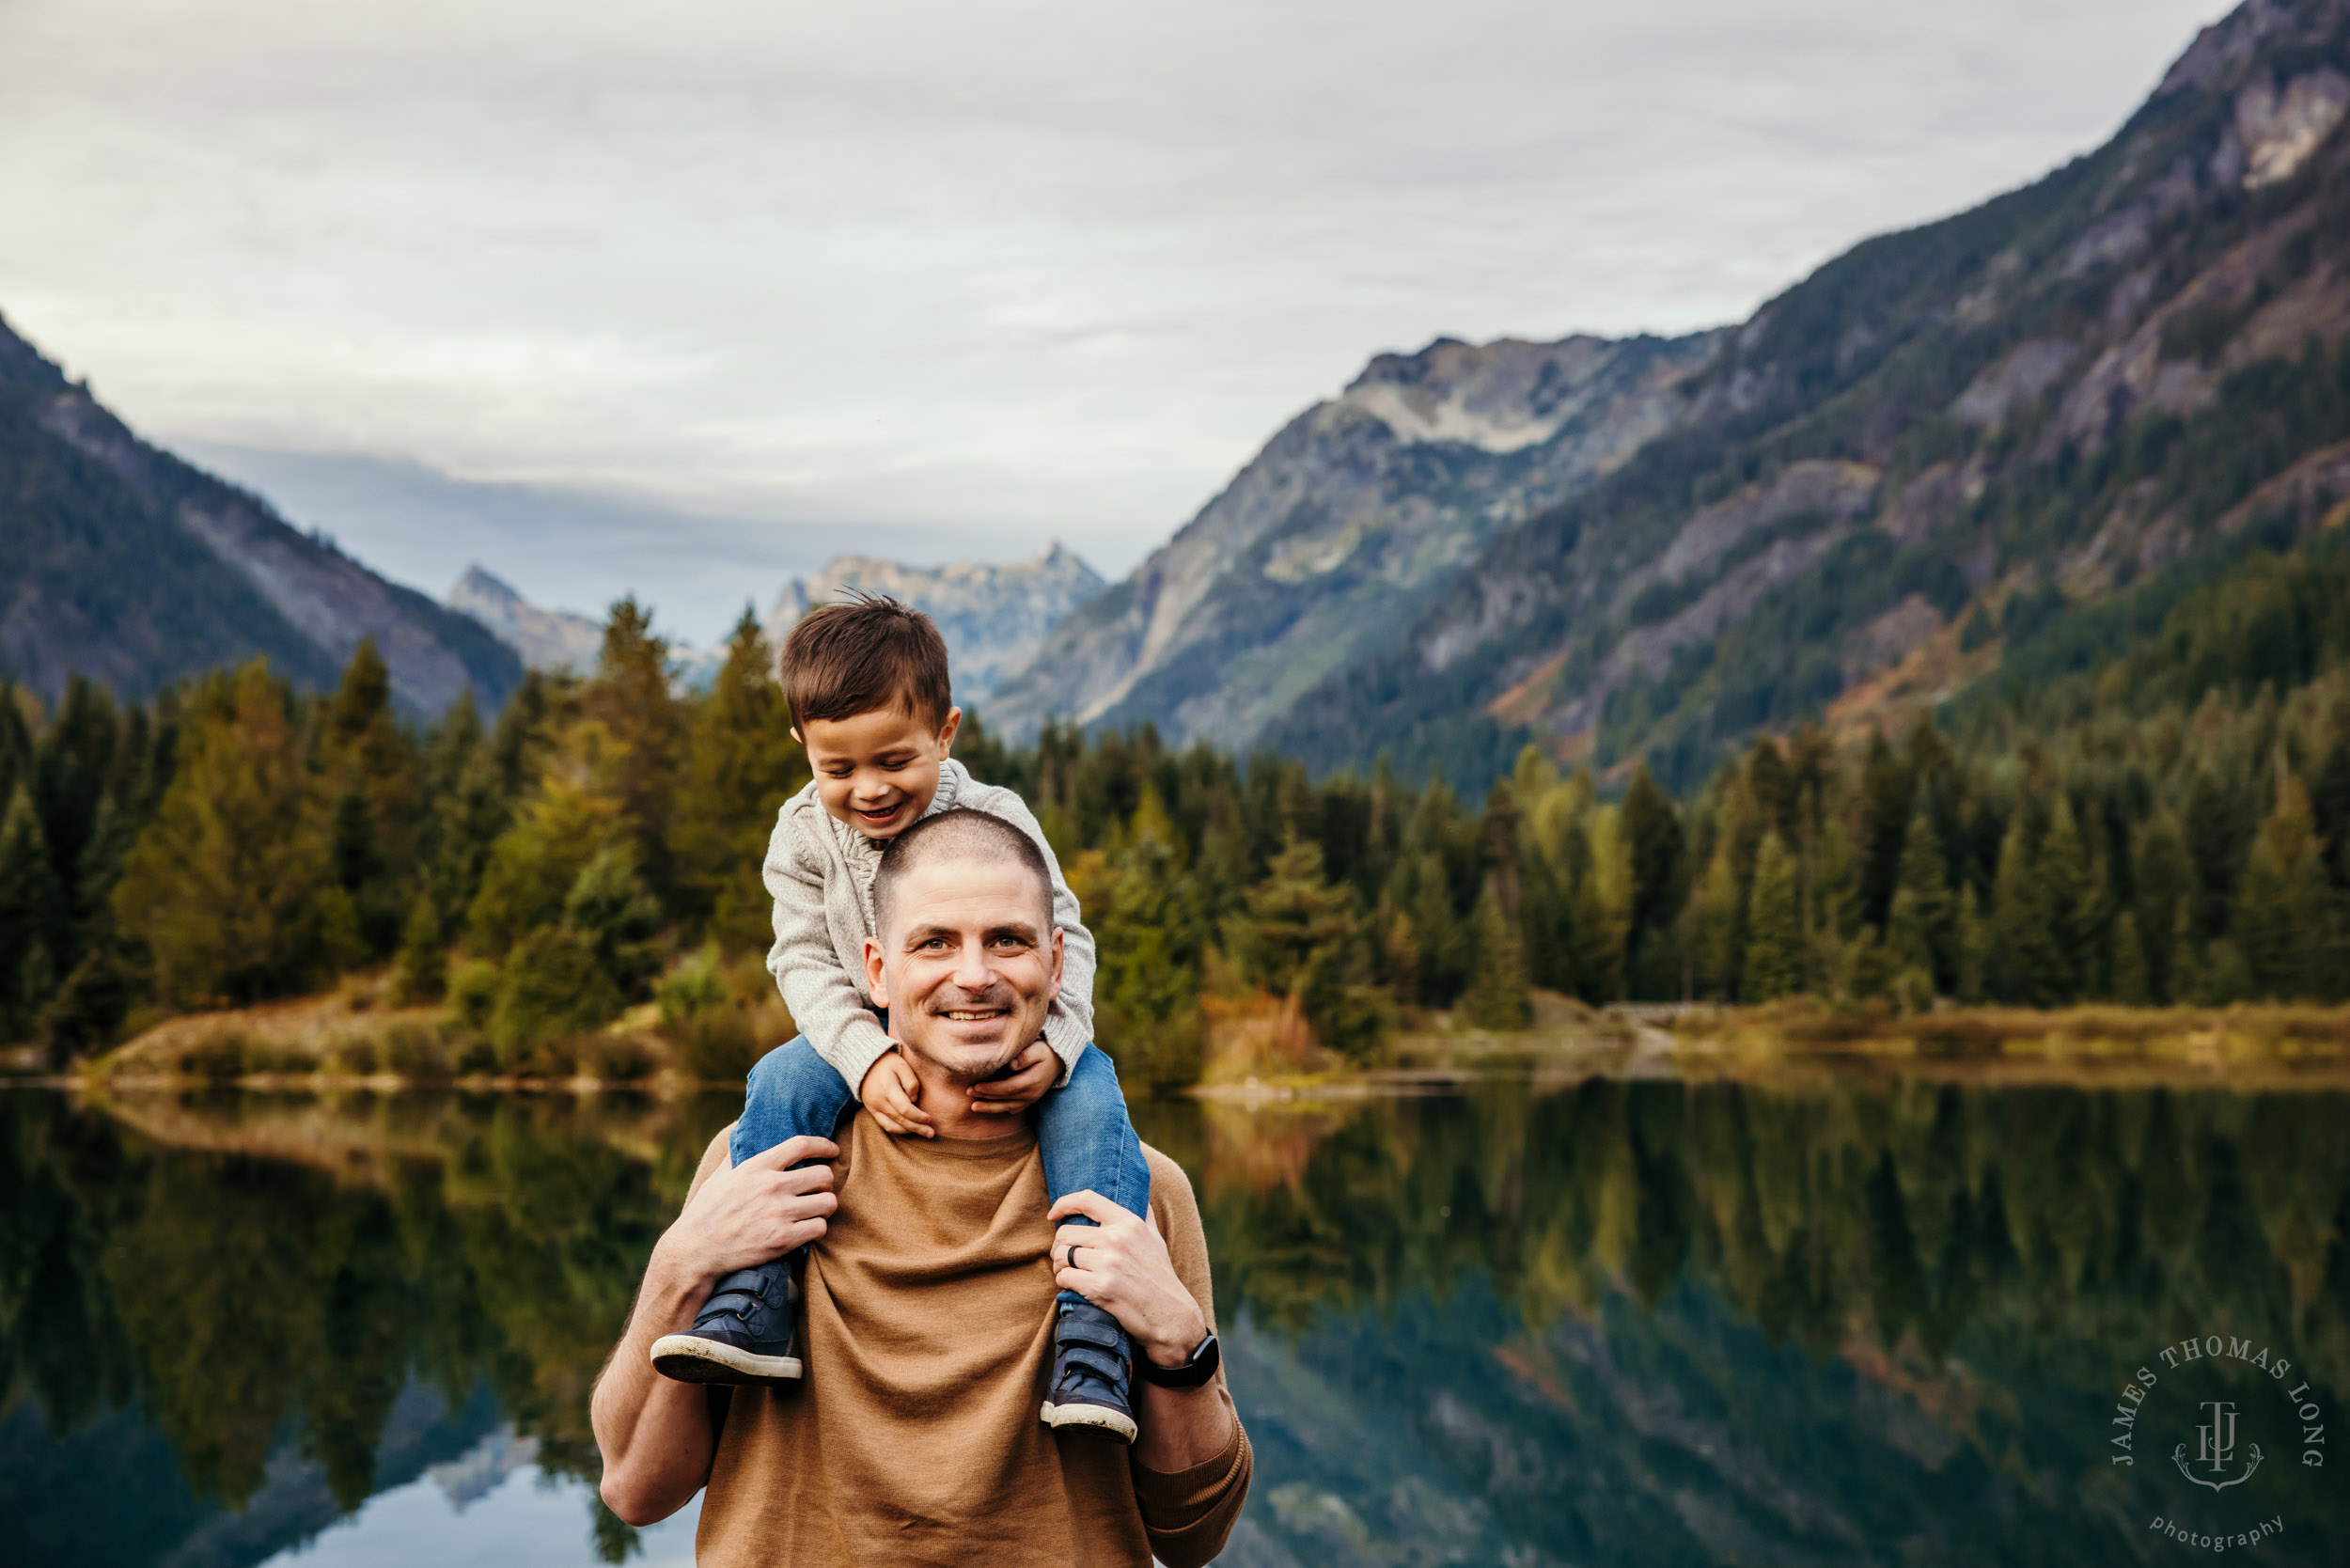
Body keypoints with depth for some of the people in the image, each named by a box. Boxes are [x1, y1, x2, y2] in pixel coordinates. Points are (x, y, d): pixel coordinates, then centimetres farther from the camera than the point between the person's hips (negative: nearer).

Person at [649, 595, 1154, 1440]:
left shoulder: (997, 821, -12)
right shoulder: (805, 835, -7)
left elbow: (1065, 939, -9)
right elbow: (807, 964, -9)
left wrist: (1055, 1044, -28)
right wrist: (866, 1056, -28)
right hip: (871, 1043, 2)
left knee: (1089, 1096, -28)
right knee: (783, 1081, -24)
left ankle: (1090, 1336, -33)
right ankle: (753, 1303, -24)